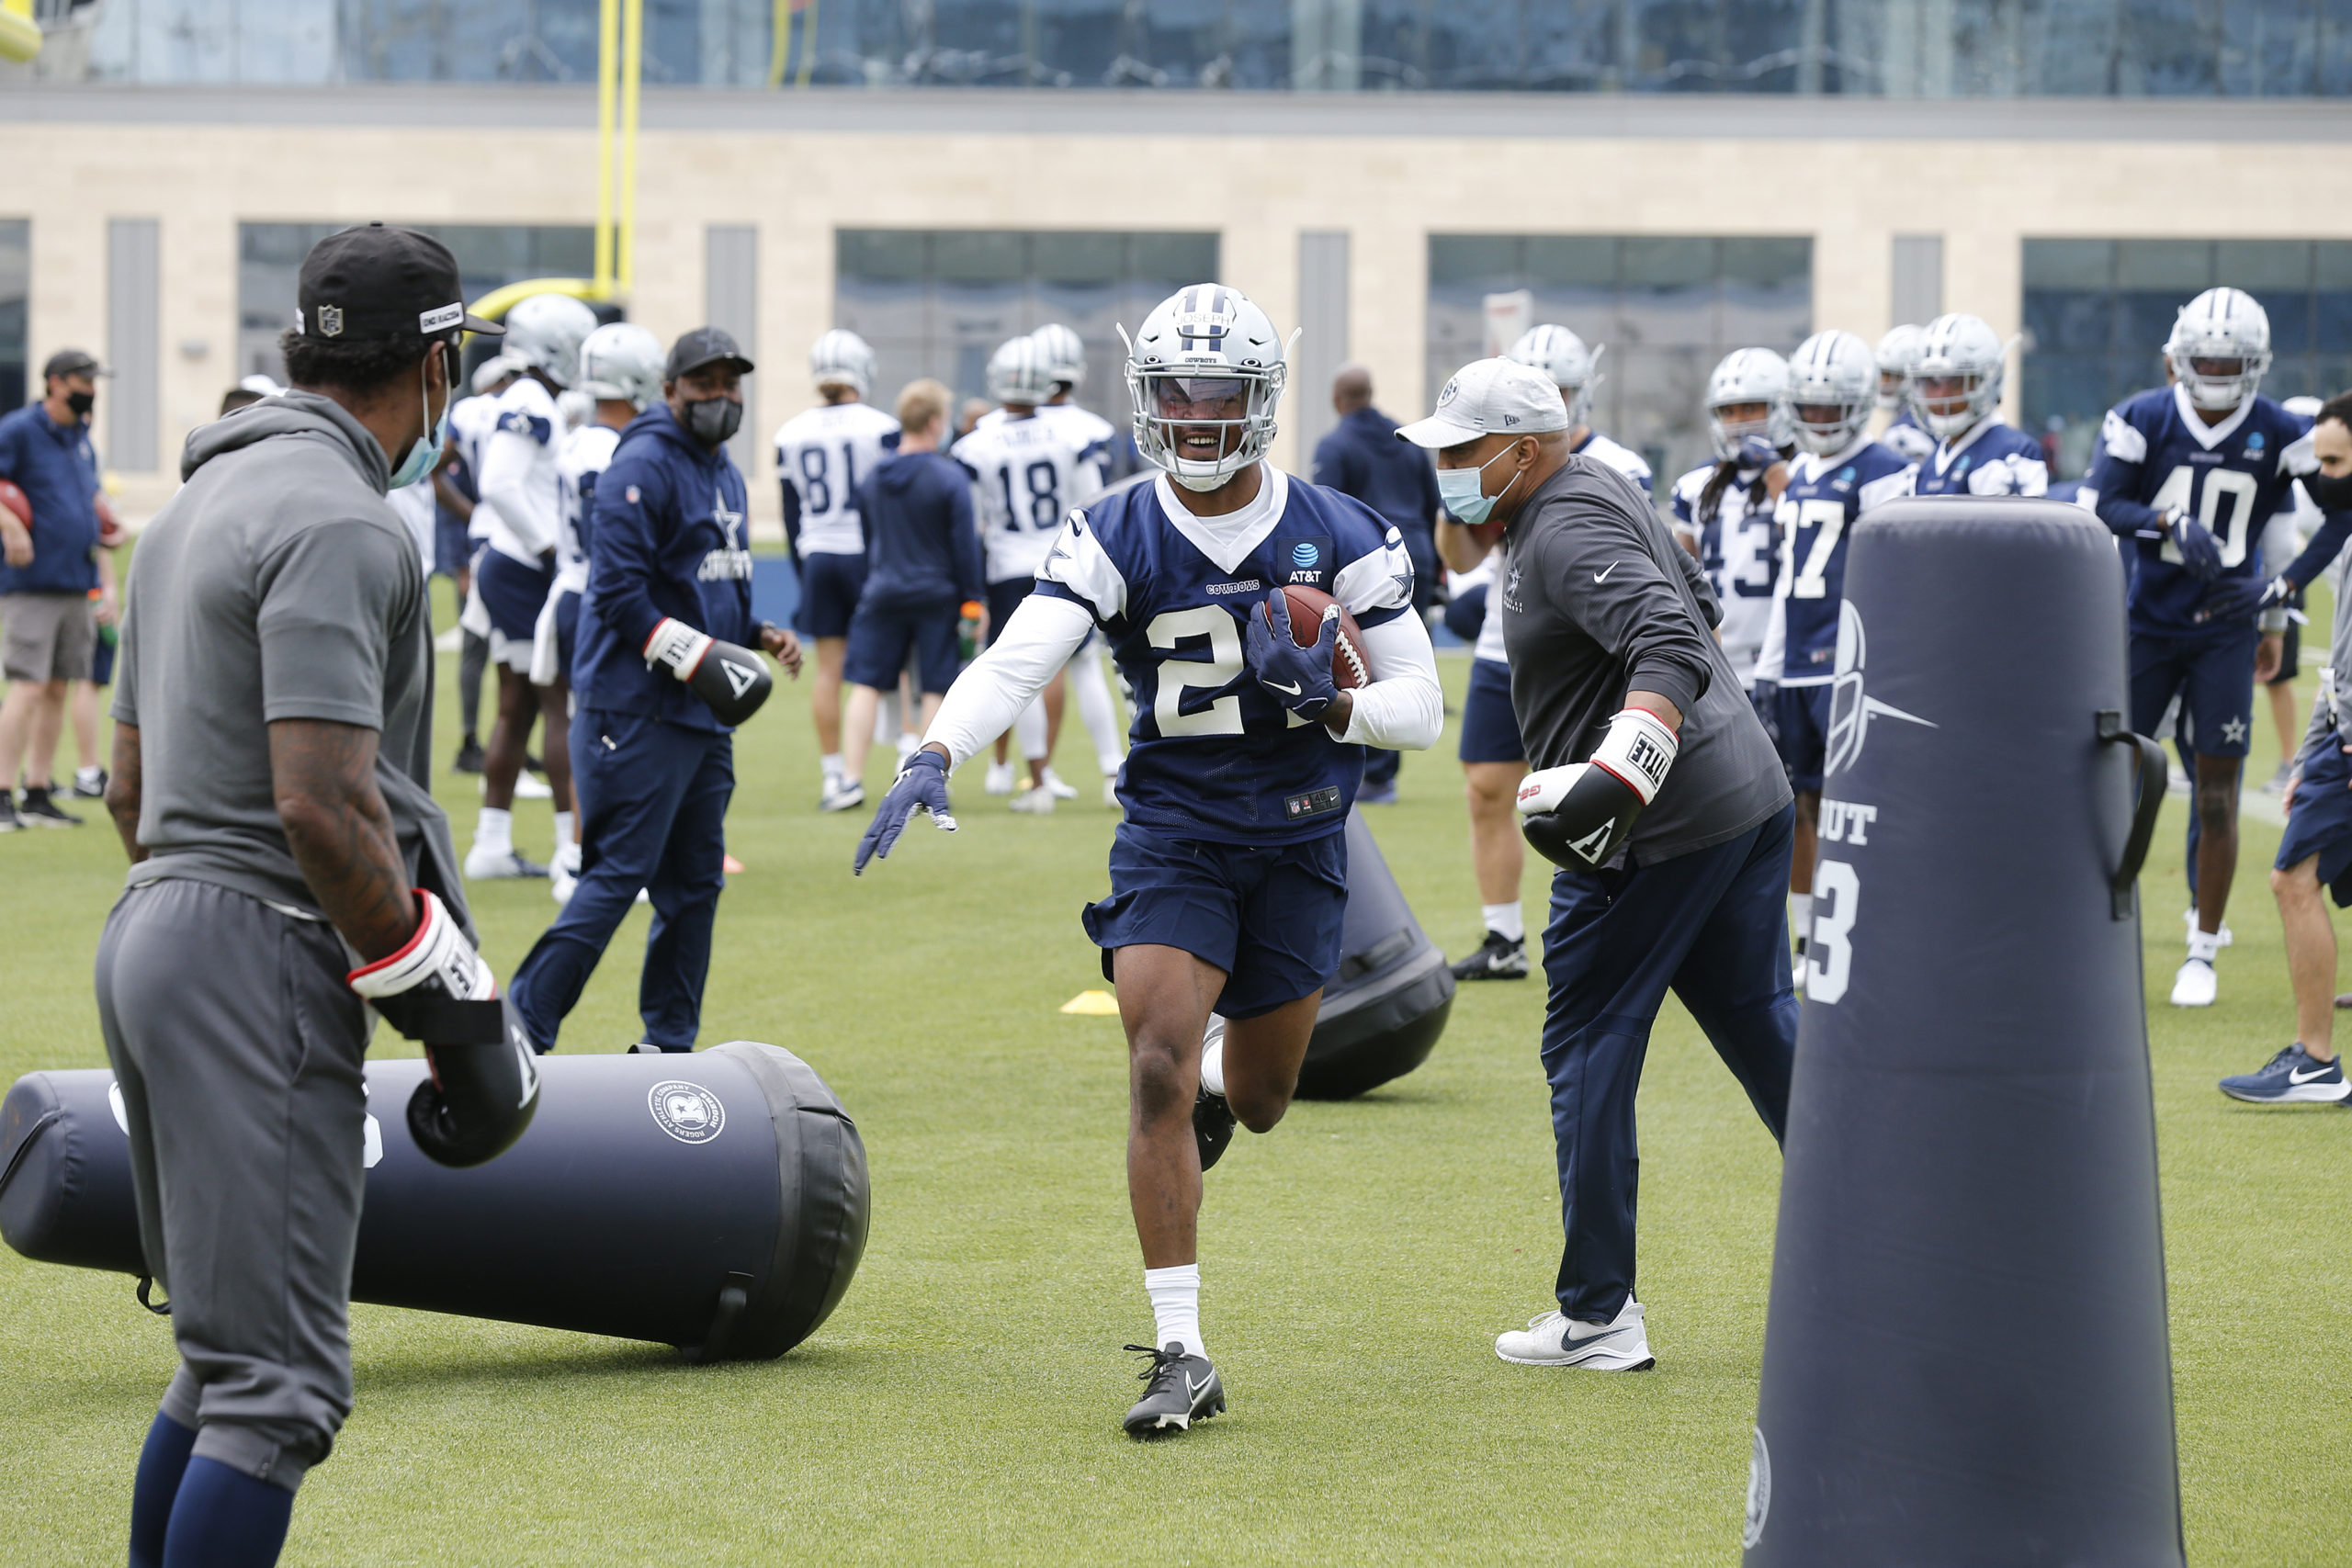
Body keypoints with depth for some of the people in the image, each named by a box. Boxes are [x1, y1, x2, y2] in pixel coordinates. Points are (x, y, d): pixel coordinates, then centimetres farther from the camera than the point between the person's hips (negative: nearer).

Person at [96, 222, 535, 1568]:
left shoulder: (196, 506, 17)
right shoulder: (343, 525, -14)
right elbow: (322, 805, -21)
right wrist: (444, 999, -14)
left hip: (149, 935, 10)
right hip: (263, 963, -10)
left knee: (231, 1357, 17)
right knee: (278, 1385, -10)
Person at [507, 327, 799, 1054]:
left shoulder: (726, 475, 18)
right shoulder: (642, 469, -12)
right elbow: (620, 594, -18)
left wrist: (759, 635, 8)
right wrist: (698, 656, -21)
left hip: (703, 717, 9)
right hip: (637, 711, -9)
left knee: (696, 882, 11)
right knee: (618, 873, -10)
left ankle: (669, 1043, 20)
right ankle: (521, 1030, -6)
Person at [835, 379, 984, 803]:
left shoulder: (872, 479, 6)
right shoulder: (951, 478, -10)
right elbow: (965, 544, -9)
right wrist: (972, 597, -2)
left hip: (882, 593, 4)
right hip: (936, 594, -4)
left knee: (866, 684, 4)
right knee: (936, 689, 3)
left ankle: (851, 777, -1)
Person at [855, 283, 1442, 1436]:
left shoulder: (1338, 539, -5)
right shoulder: (1114, 540, -7)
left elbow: (1421, 711, -3)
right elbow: (1016, 661, -21)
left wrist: (1329, 702, -25)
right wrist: (934, 757, -40)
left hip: (1299, 838, 1)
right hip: (1172, 827, -1)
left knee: (1255, 1102, 12)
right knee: (1157, 1067, -18)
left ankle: (1215, 1088, 54)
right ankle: (1179, 1354, -12)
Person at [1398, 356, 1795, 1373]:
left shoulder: (1568, 533, -16)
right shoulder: (1599, 492, 15)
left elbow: (1673, 645, -30)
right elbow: (1693, 604, 29)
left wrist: (1615, 781, -39)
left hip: (1656, 830, -10)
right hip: (1748, 800, 10)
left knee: (1588, 1051, -1)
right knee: (1765, 1035, 14)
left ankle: (1598, 1317, 3)